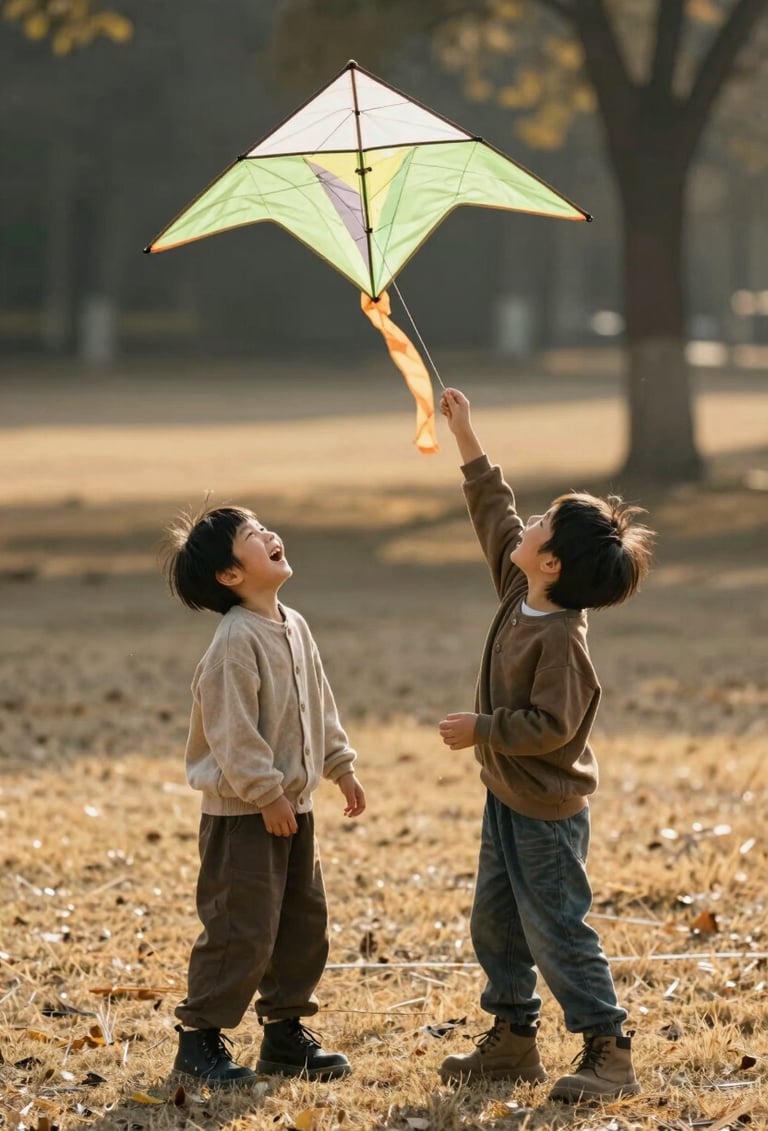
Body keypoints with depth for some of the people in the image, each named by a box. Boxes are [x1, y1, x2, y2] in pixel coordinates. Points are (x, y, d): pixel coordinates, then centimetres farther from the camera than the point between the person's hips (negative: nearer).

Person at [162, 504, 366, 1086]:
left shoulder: (294, 627, 9)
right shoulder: (237, 641, -19)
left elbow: (320, 706, 19)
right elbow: (233, 731, -22)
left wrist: (342, 766, 19)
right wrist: (265, 794, -20)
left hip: (293, 804, 9)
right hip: (242, 813, -9)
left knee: (304, 922, 13)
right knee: (242, 929, -6)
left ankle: (286, 1031, 24)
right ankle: (201, 1038, 4)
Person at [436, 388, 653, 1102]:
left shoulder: (559, 637, -26)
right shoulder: (518, 593, 0)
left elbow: (550, 724, -28)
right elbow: (495, 515, 11)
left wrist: (481, 729, -20)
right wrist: (465, 438, 12)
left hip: (546, 813, -10)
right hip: (507, 798, 10)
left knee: (556, 935, -4)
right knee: (495, 925, 16)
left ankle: (608, 1052, 3)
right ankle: (511, 1040, 26)